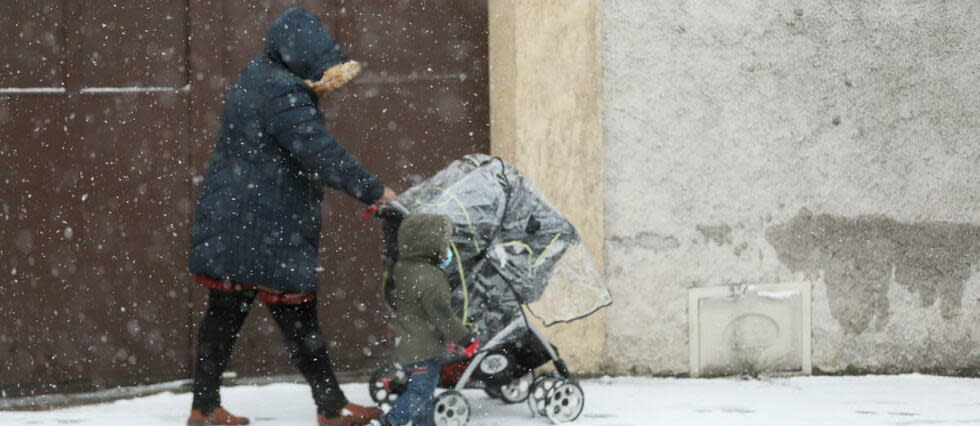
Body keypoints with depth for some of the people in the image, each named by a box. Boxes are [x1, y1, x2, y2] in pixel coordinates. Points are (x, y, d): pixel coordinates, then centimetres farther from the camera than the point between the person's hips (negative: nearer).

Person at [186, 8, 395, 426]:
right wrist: (372, 190, -17)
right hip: (269, 233, -9)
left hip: (227, 227, 9)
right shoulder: (282, 94, -19)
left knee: (224, 315, 10)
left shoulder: (256, 79, 14)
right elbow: (320, 153, -23)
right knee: (299, 318, 0)